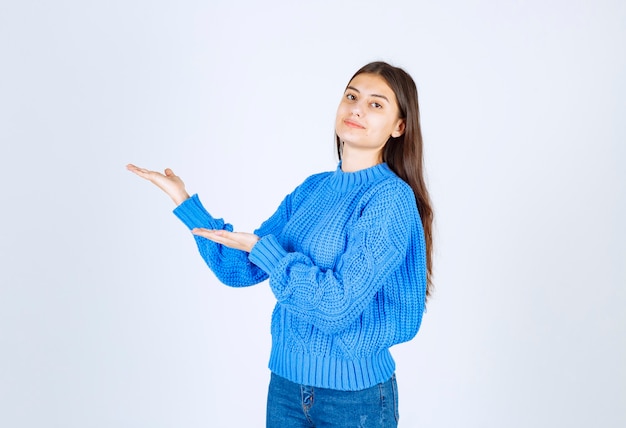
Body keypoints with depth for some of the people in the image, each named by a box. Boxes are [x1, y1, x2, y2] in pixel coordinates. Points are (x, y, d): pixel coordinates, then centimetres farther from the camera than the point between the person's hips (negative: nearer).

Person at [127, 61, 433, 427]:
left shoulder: (391, 198, -15)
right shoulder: (312, 189, 4)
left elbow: (337, 307, -22)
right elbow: (240, 269, 2)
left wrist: (263, 248, -18)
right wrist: (184, 199, -2)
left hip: (355, 394, -5)